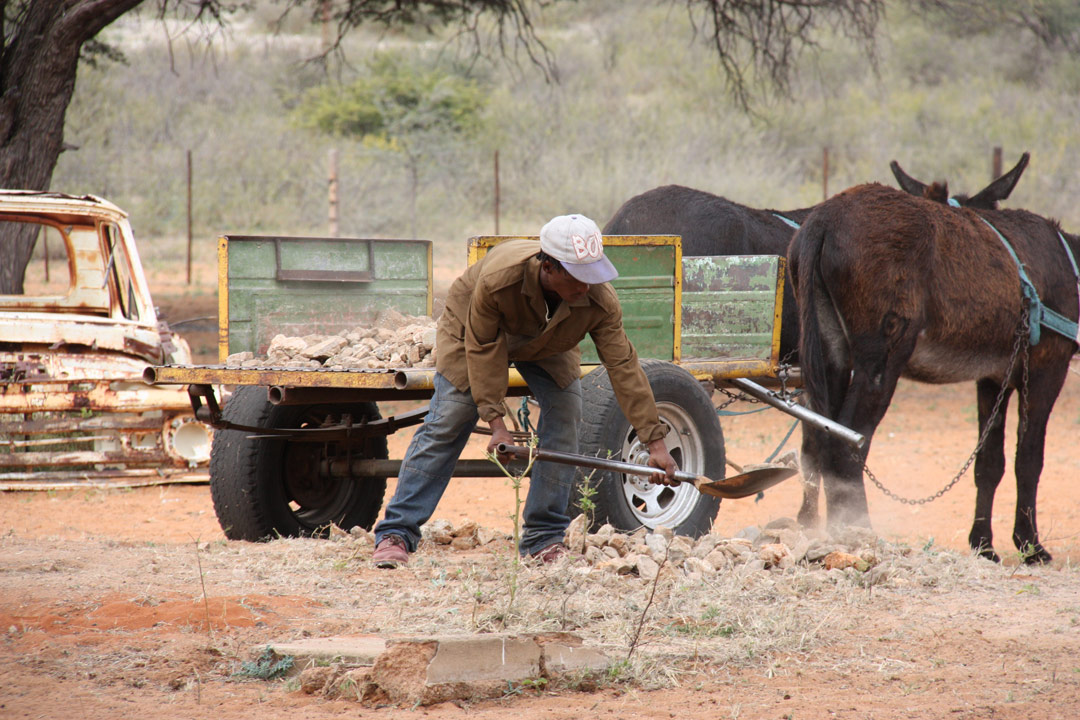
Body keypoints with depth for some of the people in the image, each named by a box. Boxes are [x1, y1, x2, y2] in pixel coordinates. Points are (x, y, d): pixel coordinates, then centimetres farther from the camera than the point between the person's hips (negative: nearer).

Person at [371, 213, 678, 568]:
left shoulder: (600, 301, -35)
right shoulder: (497, 277, -44)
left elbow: (624, 367, -30)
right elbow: (482, 349, -30)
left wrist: (656, 444, -31)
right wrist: (495, 422, -30)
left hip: (547, 346, 3)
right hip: (474, 329, -3)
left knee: (565, 417, -12)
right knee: (446, 425, -9)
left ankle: (544, 539, -1)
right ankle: (396, 533, -4)